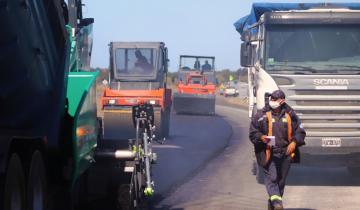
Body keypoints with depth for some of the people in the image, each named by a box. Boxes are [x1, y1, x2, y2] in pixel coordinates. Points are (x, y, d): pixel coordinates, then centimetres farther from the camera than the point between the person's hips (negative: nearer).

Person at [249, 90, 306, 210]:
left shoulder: (290, 115, 7)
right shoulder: (261, 115, 0)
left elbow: (300, 132, 13)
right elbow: (253, 132, 3)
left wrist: (294, 142, -4)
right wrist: (261, 137, -16)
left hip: (286, 153, 3)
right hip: (269, 153, -3)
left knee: (281, 180, 9)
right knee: (271, 178, -16)